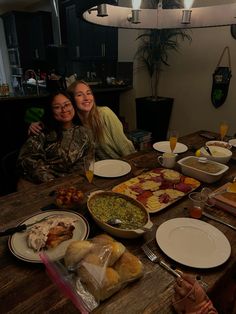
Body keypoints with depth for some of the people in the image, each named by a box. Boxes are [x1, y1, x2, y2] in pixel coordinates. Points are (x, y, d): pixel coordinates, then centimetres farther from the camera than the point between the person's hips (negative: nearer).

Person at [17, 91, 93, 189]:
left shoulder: (84, 133, 9)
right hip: (35, 182, 0)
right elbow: (27, 158, -3)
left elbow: (84, 163, 6)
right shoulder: (43, 130, 3)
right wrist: (49, 181, -14)